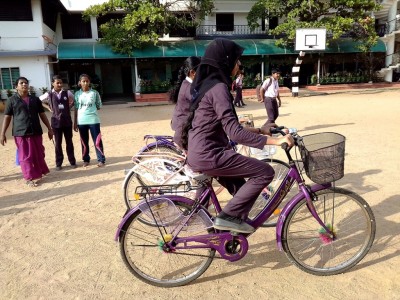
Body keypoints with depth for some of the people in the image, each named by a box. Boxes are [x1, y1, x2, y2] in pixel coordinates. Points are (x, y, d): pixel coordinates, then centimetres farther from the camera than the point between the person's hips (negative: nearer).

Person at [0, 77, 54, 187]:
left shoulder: (35, 99, 10)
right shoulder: (12, 100, 1)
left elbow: (42, 115, 13)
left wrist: (49, 128, 10)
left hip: (36, 131, 3)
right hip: (21, 133, -3)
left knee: (39, 154, 9)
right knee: (25, 156, 2)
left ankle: (39, 172, 28)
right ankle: (30, 177, 10)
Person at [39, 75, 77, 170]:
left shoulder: (67, 93, 0)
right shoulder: (49, 95, -2)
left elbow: (74, 100, 18)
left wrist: (69, 107, 4)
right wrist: (48, 107, 2)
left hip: (67, 120, 1)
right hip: (56, 121, -1)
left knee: (69, 142, 8)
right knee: (58, 143, 6)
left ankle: (72, 161, 18)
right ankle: (58, 163, 15)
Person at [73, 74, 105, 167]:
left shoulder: (95, 93, 0)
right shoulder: (77, 94, 5)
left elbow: (99, 106, 8)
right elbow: (76, 109, 7)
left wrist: (91, 109, -6)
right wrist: (75, 123, 5)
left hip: (93, 120, -2)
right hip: (81, 121, 2)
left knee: (97, 141, -1)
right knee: (84, 142, 10)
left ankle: (101, 160, 9)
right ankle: (86, 160, 22)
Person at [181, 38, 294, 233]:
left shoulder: (207, 84, 15)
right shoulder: (218, 88, -17)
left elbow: (227, 127, 19)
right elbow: (235, 133, -24)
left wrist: (259, 130, 19)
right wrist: (275, 141, -22)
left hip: (199, 153, 10)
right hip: (208, 155, -10)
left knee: (240, 188, 22)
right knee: (265, 172, -7)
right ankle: (229, 216, -1)